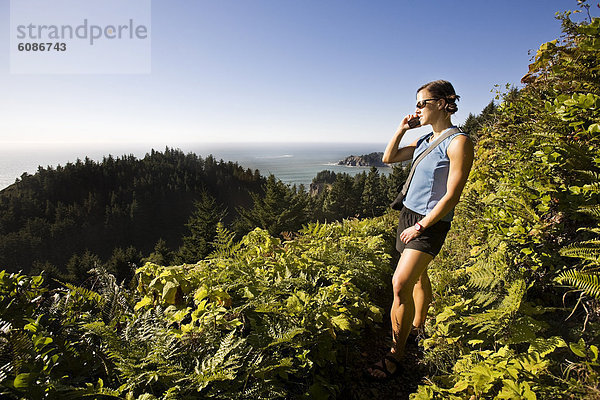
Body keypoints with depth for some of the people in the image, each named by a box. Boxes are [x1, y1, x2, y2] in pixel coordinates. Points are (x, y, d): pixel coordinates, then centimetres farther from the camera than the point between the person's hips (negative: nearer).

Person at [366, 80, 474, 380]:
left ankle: (395, 355, -1)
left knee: (400, 283, -14)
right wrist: (401, 129, 7)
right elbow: (388, 158, 18)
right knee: (417, 275, 19)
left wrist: (420, 227, -15)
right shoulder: (425, 140, 11)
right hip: (409, 212, 8)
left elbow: (451, 196, -17)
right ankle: (418, 325, 38)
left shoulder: (458, 142, -14)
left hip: (431, 222, -8)